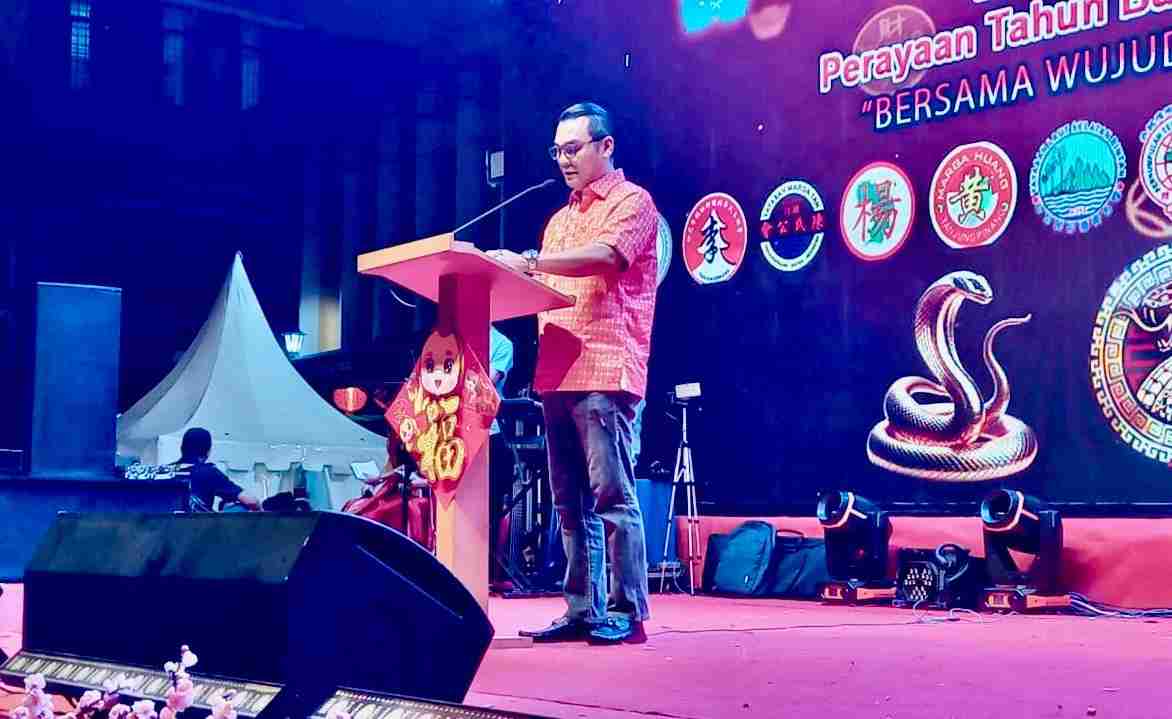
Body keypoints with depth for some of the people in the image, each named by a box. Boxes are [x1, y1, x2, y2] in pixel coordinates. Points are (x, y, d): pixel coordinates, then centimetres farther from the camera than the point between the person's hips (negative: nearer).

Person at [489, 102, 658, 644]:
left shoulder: (631, 202, 0)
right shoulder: (561, 220, 25)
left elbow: (604, 256, -18)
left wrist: (527, 262, -25)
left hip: (604, 373, -8)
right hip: (557, 374, 8)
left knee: (611, 496, -9)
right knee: (570, 502, 7)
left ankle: (627, 612, -4)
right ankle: (582, 610, 11)